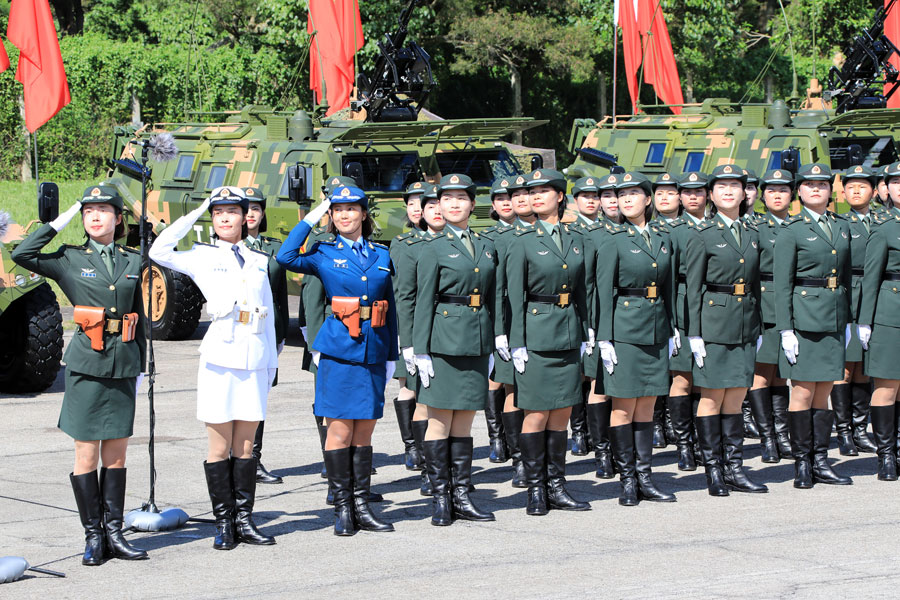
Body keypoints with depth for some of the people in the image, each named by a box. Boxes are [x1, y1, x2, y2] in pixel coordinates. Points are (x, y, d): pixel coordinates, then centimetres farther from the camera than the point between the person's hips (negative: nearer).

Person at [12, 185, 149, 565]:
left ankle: (114, 533, 13)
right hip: (87, 364, -3)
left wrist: (139, 367, 12)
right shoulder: (70, 260, 2)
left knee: (116, 454, 7)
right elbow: (22, 255, -11)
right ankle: (93, 537, 5)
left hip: (123, 365, 3)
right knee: (87, 455, -1)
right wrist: (61, 222, -6)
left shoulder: (132, 262, 10)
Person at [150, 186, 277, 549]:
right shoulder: (202, 257, 5)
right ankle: (224, 523, 5)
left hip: (254, 361, 3)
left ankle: (244, 520, 9)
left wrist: (272, 359, 13)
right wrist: (194, 215, -3)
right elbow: (159, 252, -9)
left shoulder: (259, 261, 15)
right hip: (220, 357, -3)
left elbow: (269, 312, 17)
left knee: (245, 445, 5)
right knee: (220, 446, -1)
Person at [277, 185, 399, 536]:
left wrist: (392, 355, 11)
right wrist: (310, 220, -9)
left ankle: (361, 507, 13)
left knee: (364, 432, 8)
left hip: (373, 350, 3)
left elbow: (390, 309, 14)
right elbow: (286, 258, -17)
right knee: (340, 430, -2)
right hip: (339, 350, -3)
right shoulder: (324, 254, 2)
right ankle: (342, 509, 5)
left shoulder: (381, 256, 12)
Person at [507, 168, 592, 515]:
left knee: (562, 413, 7)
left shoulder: (575, 239, 10)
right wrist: (517, 344, -11)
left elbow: (581, 291, 14)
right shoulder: (523, 241, -4)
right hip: (537, 333, -5)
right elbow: (515, 295, -6)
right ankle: (535, 490, 5)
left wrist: (585, 336, 10)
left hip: (568, 334, 5)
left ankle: (556, 487, 14)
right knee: (537, 413, -3)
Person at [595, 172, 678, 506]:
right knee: (624, 408, -2)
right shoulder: (613, 240, -4)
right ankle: (628, 481, 5)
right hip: (625, 330, -5)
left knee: (646, 407, 8)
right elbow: (604, 292, -7)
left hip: (656, 331, 5)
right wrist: (605, 339, -12)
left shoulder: (662, 239, 11)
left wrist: (672, 330, 12)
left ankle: (644, 479, 12)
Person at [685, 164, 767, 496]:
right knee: (712, 397, -1)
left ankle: (734, 469, 11)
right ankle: (713, 471, 6)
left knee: (735, 398, 7)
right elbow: (693, 289, -5)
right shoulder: (702, 235, -3)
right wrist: (694, 335, -10)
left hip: (745, 326, 5)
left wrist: (758, 328, 13)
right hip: (714, 323, -5)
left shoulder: (752, 234, 12)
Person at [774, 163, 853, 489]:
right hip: (804, 318, -5)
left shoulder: (841, 227, 13)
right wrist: (786, 330, -12)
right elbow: (782, 285, -6)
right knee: (803, 392, -3)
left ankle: (820, 462, 12)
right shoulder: (791, 230, -4)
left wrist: (848, 321, 14)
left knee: (824, 392, 8)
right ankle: (801, 464, 4)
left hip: (834, 319, 5)